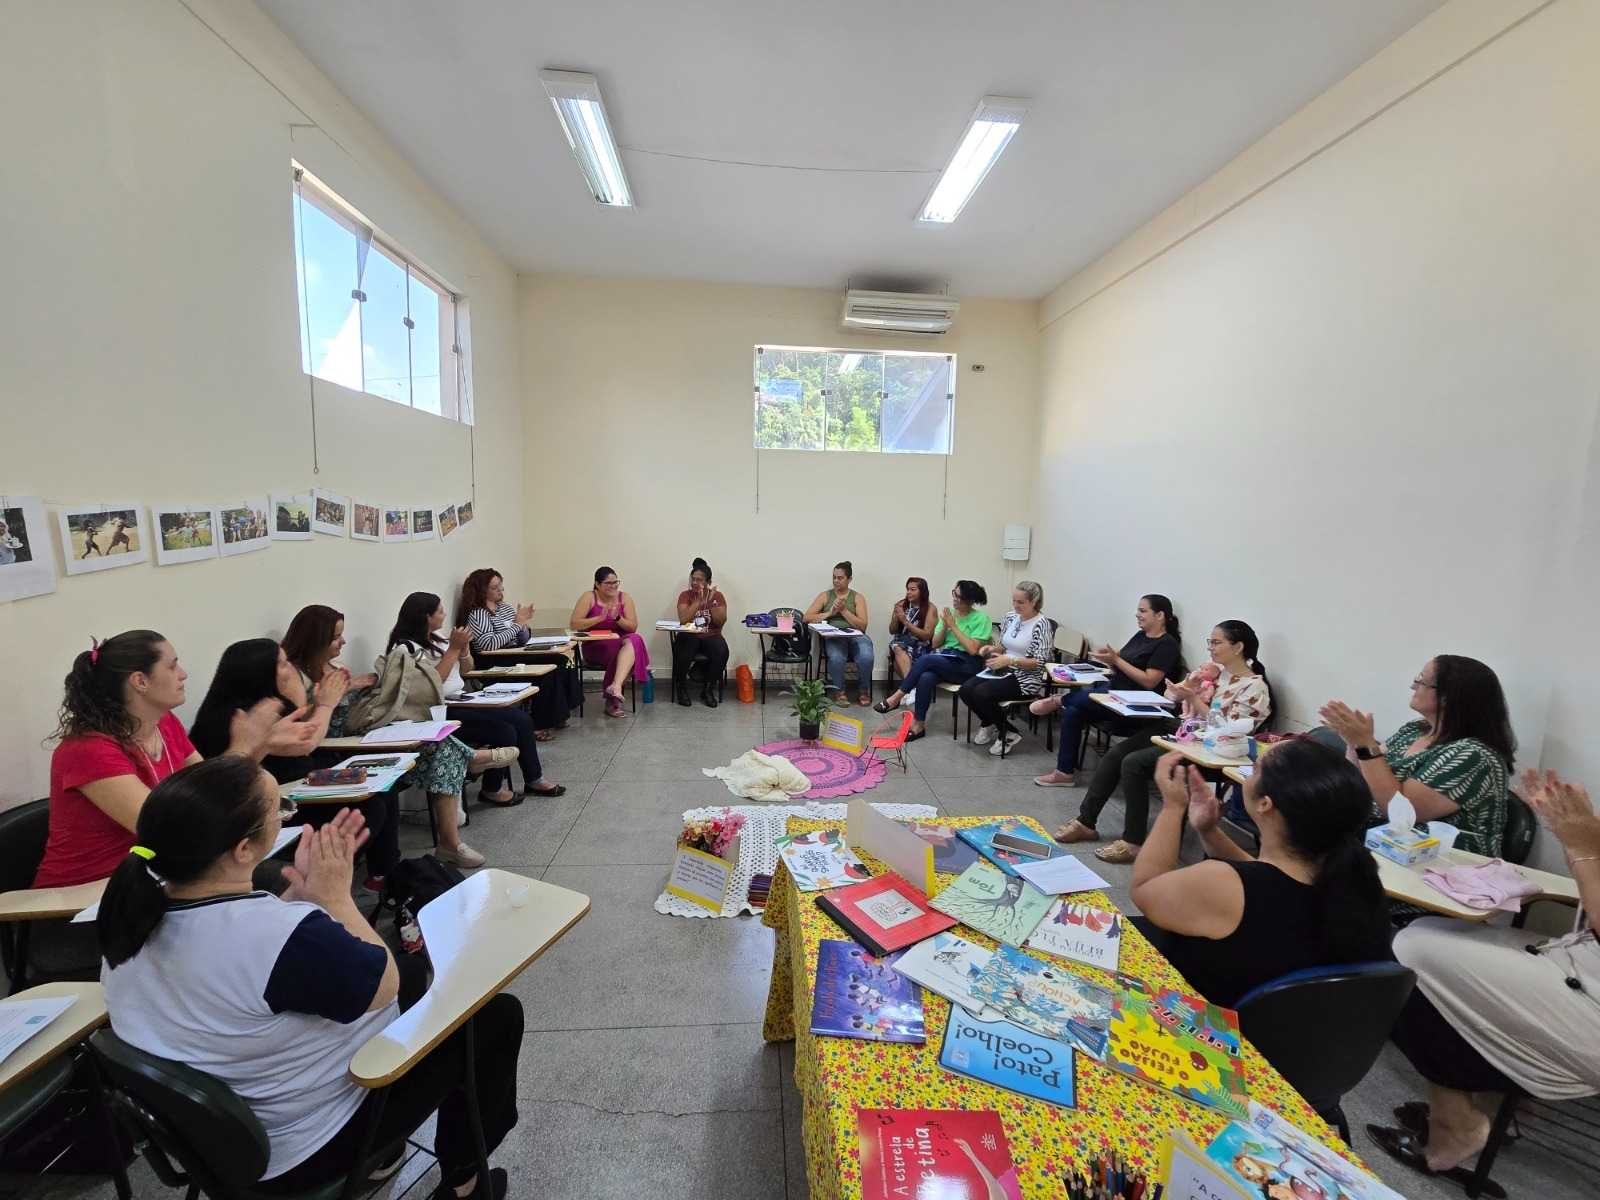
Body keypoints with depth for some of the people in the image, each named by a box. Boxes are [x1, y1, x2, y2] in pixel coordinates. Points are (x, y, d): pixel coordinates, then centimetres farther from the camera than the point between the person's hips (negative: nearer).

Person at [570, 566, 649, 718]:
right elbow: (574, 624, -9)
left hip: (621, 643, 3)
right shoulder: (589, 597, 0)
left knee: (633, 641, -33)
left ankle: (615, 686, -40)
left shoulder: (624, 597, 5)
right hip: (595, 646, -3)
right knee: (627, 647, -32)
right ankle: (615, 691, -24)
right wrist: (599, 618, -19)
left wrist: (617, 618, -16)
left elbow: (633, 627, 1)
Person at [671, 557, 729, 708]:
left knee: (722, 652, -32)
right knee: (682, 653, -34)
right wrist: (699, 601, -22)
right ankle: (681, 688, -5)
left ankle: (708, 690, -11)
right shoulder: (685, 595, -1)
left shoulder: (717, 596, 1)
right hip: (689, 636, -1)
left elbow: (721, 622, -10)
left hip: (711, 637, 1)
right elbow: (683, 620, -18)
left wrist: (711, 601, -20)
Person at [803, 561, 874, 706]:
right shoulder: (825, 595, 12)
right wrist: (830, 613, -7)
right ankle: (840, 692, -8)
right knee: (836, 658, -35)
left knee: (866, 657, -32)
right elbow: (807, 618, 3)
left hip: (856, 636, 1)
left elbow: (862, 626, -1)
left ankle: (864, 691, -3)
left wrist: (843, 609, -10)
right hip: (833, 637, 0)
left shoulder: (858, 597, 9)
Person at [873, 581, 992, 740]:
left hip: (968, 667, -5)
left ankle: (897, 697, -19)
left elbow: (973, 650, -15)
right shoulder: (949, 613, 12)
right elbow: (935, 644, 11)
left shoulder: (981, 619, -5)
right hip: (946, 662, 5)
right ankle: (919, 725, -25)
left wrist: (954, 627, -14)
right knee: (926, 677, -32)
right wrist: (944, 627, -7)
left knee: (926, 659, -30)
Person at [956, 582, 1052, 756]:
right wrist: (992, 649, -6)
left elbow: (1039, 663, -18)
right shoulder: (1010, 617, 7)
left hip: (1025, 678, -7)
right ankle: (990, 724, 14)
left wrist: (1009, 660, -28)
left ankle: (1009, 733, -3)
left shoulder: (1041, 625, -14)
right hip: (1003, 670, 7)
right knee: (966, 690, -14)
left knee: (982, 693, -28)